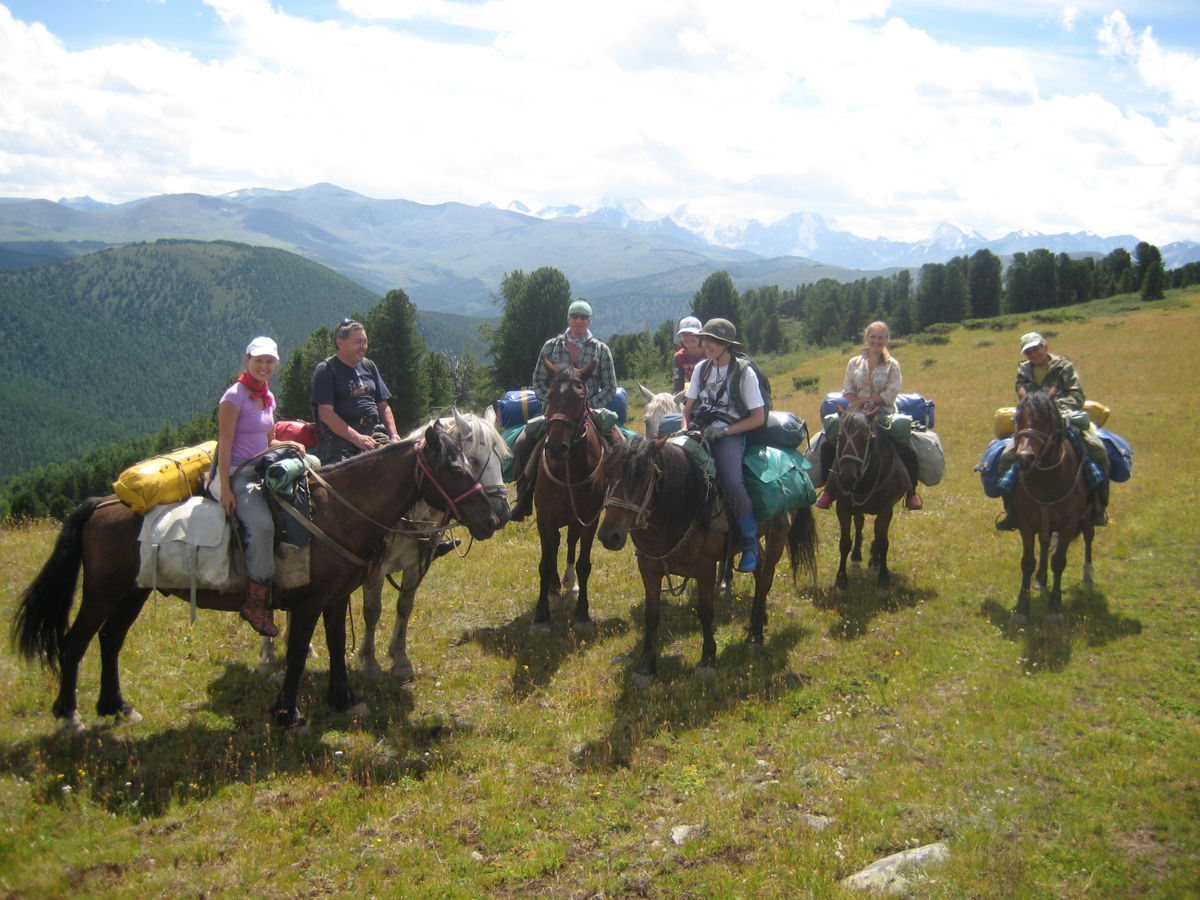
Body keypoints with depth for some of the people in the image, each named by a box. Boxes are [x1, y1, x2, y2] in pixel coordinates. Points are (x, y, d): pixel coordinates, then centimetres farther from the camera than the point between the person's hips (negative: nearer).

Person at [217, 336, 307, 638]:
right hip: (238, 473, -8)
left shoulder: (268, 397, 14)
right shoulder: (235, 396, -8)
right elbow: (224, 446, -13)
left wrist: (290, 444, 2)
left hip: (263, 471, 8)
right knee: (262, 526, -29)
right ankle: (255, 603, -21)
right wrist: (225, 490, -18)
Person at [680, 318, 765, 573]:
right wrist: (686, 429, -2)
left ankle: (750, 542, -10)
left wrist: (724, 431, -13)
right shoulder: (702, 368, 13)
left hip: (729, 435, -5)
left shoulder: (743, 371, -3)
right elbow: (688, 408, 19)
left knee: (733, 483, -30)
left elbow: (758, 417, -4)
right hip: (699, 432, 5)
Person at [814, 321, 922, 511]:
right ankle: (829, 490, 2)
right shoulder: (855, 363, 9)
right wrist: (858, 403, -14)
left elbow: (891, 394, -8)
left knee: (907, 451, -20)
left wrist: (865, 401, -15)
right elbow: (848, 390, 6)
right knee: (828, 445, -14)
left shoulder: (892, 365, 2)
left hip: (885, 416, -2)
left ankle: (911, 493, -1)